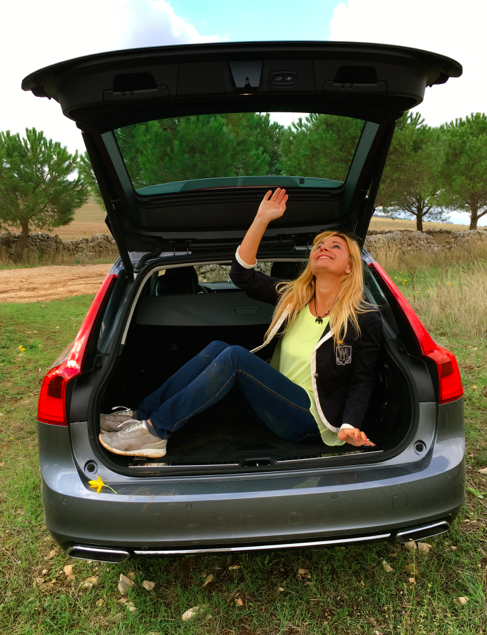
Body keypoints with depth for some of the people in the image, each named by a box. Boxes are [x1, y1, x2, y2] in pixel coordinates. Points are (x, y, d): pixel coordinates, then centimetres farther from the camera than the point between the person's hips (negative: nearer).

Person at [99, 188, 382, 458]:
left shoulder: (365, 320, -6)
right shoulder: (292, 296, 7)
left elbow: (361, 381, -4)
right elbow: (242, 274, 1)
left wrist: (350, 427, -20)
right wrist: (262, 219, -3)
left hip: (310, 419, -6)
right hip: (275, 397, 6)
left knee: (234, 356, -26)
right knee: (217, 348, -18)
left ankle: (155, 432, -21)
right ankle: (141, 415, -14)